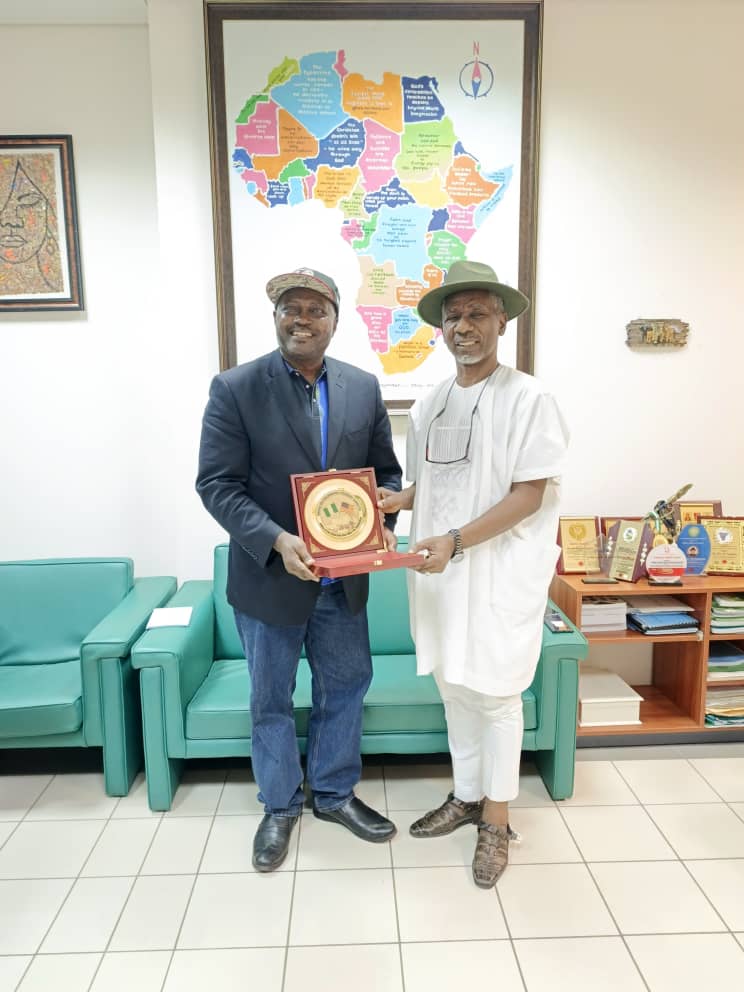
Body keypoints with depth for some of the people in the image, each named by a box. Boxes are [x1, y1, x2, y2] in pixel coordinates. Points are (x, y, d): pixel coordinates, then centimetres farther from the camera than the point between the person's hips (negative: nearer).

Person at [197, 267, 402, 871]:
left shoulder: (364, 387, 1)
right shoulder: (235, 388, -11)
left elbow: (386, 470, 7)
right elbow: (217, 484, -14)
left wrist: (383, 524, -13)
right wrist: (276, 542, -27)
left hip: (343, 577, 4)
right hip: (268, 577, -3)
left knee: (347, 685, 18)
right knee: (271, 700, 15)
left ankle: (334, 793, 42)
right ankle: (279, 807, 38)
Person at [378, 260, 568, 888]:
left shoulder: (528, 398, -11)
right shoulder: (428, 406, 8)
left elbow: (530, 494, -15)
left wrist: (455, 541, -22)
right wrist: (394, 501, -4)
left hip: (499, 573, -6)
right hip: (441, 572, 6)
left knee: (494, 695, 6)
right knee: (453, 686, 17)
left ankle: (496, 820, 26)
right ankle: (466, 795, 37)